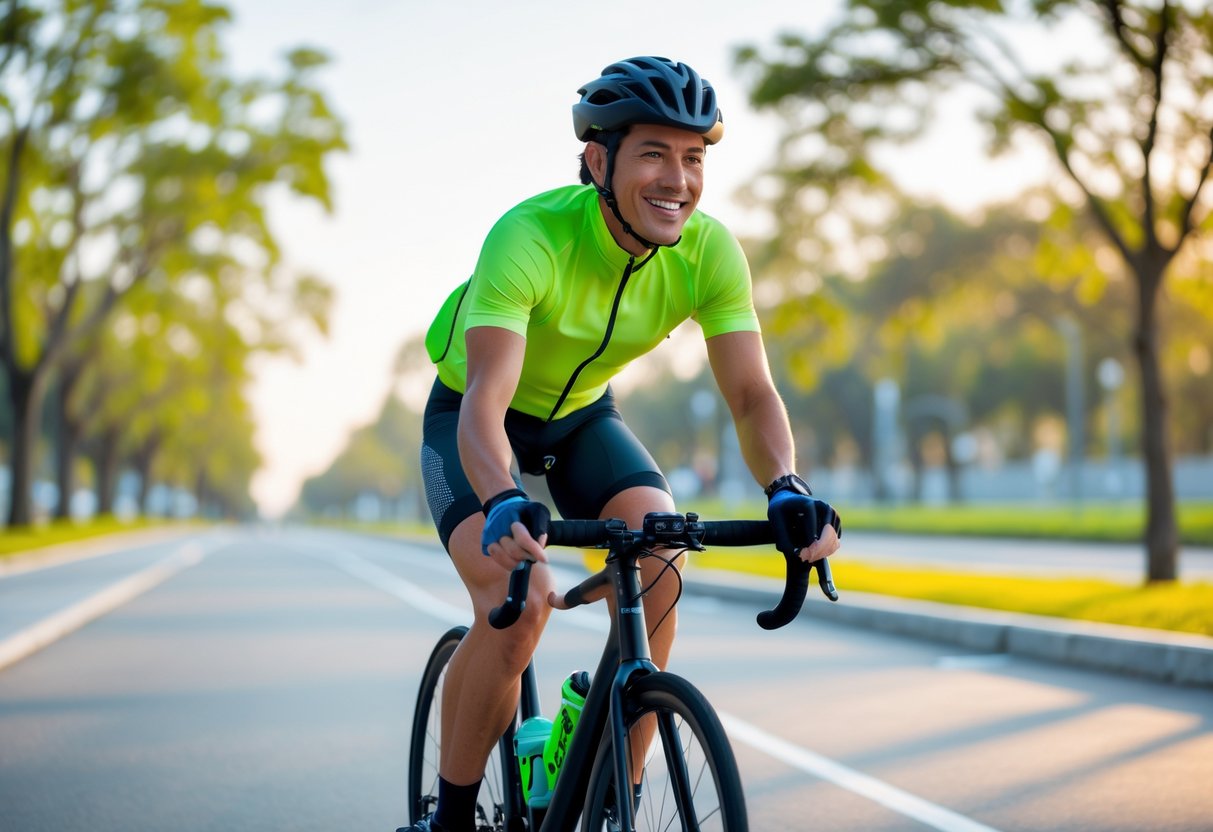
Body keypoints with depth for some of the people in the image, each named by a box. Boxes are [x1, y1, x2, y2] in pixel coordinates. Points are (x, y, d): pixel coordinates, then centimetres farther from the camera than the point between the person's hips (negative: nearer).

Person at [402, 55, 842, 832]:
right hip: (476, 419, -4)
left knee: (658, 572, -21)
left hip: (582, 416, 4)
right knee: (517, 600, -25)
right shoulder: (530, 238, -35)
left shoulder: (710, 251, -22)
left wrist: (787, 488, -45)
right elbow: (485, 401, -43)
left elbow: (752, 393, -25)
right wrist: (505, 503, -62)